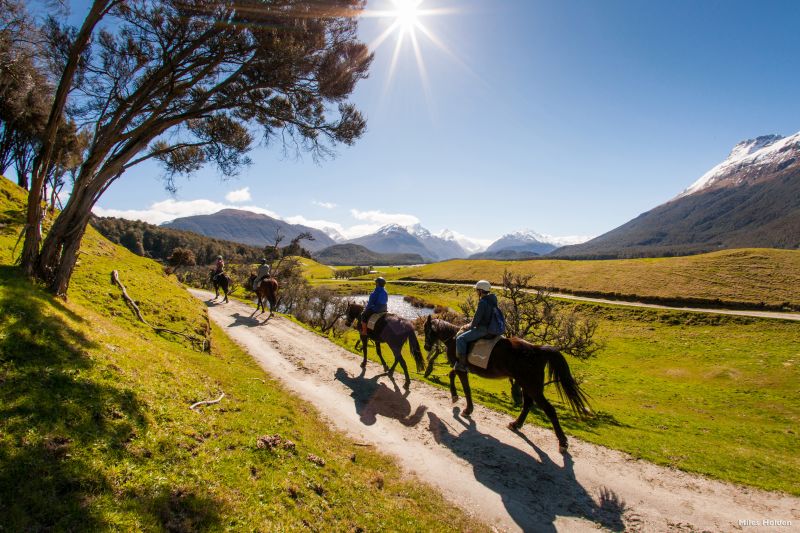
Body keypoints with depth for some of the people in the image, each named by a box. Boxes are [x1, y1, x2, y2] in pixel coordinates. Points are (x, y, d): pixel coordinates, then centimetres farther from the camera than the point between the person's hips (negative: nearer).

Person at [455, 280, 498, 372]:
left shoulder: (482, 302, -21)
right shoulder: (492, 300, 8)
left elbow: (477, 318, -21)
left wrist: (471, 326, -2)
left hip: (482, 329, -10)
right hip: (491, 328, 10)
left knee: (460, 339, -5)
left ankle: (462, 364, -5)